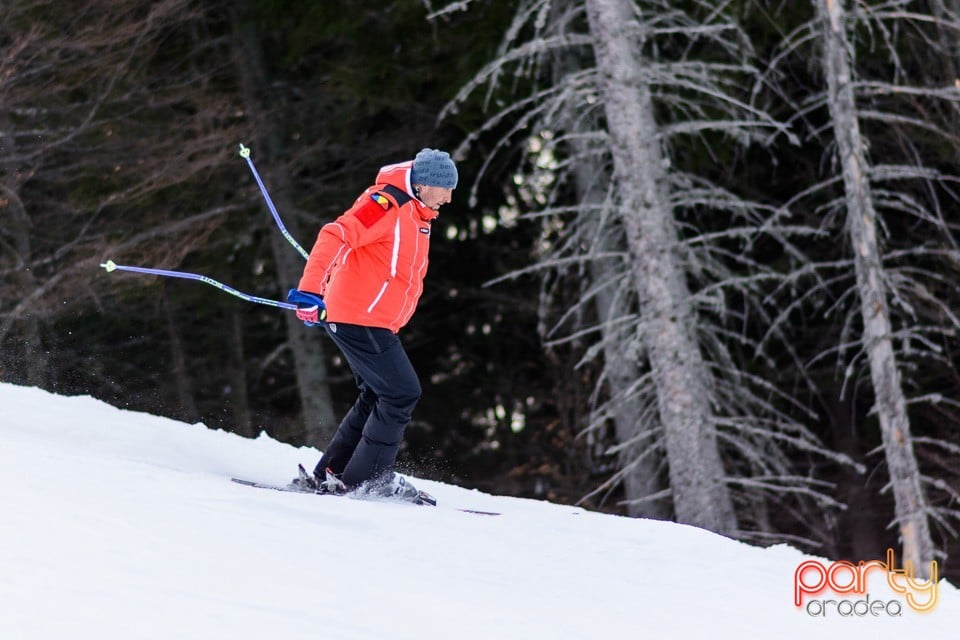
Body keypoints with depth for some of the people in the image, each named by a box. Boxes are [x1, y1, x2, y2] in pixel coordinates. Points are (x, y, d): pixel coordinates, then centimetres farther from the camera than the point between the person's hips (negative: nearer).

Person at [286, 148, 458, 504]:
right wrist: (310, 290, -36)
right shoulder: (387, 204, -16)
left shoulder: (416, 214, 15)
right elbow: (335, 236, -27)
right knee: (402, 393, -10)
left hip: (374, 323, 10)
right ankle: (365, 478, -5)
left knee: (378, 398, 13)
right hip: (357, 318, -10)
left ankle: (330, 475, 16)